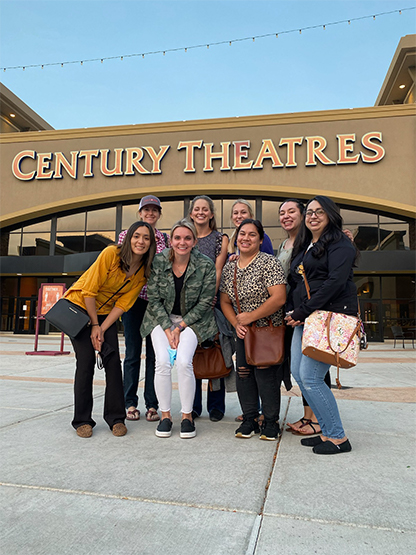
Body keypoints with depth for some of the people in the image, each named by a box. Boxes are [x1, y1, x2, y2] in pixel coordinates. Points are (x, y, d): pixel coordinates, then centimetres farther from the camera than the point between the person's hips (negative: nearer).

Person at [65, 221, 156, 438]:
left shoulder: (144, 272, -8)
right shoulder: (111, 253, -24)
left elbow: (123, 304, -8)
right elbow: (89, 291, -19)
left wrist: (102, 329, -16)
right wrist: (95, 325, -12)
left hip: (105, 312, 4)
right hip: (79, 306, -4)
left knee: (113, 359, -8)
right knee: (86, 360, -10)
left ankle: (116, 418, 4)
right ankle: (82, 420, 4)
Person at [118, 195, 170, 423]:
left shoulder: (165, 238, 10)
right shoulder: (126, 235, 6)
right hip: (133, 299, -1)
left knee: (154, 353, 4)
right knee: (133, 352, 3)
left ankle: (152, 404, 13)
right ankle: (131, 404, 15)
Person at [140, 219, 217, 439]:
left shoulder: (206, 266, -13)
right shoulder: (158, 262, -10)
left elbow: (205, 303, -7)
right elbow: (154, 299, -5)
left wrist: (180, 327, -10)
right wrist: (168, 329, -12)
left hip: (192, 320, -1)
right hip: (162, 318, 1)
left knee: (184, 362, -20)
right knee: (163, 362, -17)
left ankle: (187, 415, 0)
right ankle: (165, 415, 2)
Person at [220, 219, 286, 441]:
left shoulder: (269, 263, -12)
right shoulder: (229, 267, 7)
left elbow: (279, 298, -20)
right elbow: (225, 301, 12)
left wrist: (251, 316, -17)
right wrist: (236, 324, -4)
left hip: (268, 330, -5)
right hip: (243, 331, 6)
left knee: (265, 374, -4)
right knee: (243, 373, 6)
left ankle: (271, 422, 15)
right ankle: (250, 419, 23)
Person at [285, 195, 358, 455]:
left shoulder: (340, 243, -4)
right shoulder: (303, 246, 22)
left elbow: (335, 281, -17)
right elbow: (295, 283, 23)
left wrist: (303, 311, -16)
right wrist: (292, 311, 5)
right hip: (305, 318, 9)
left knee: (310, 377, -12)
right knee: (297, 372, 5)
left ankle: (338, 438, 5)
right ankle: (328, 431, 19)